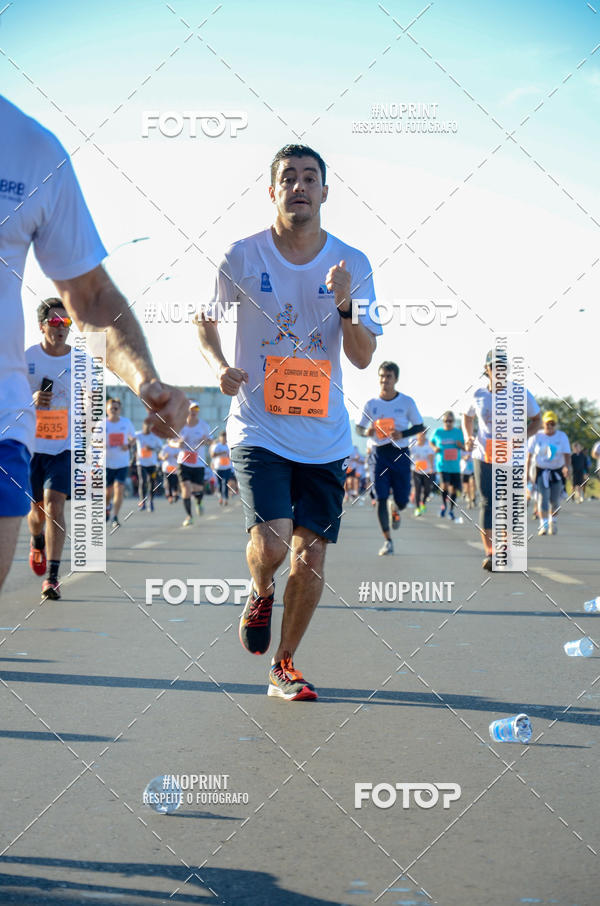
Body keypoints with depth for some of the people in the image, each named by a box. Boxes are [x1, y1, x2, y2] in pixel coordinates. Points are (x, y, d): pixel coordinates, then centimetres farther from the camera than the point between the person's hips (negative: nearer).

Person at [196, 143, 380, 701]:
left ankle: (284, 666, 21)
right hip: (258, 429, -2)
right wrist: (220, 366, -7)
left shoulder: (351, 265, 1)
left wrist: (344, 305, -18)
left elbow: (363, 357, 0)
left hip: (325, 437, 2)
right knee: (271, 542, -20)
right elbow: (205, 320, 13)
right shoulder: (242, 257, -2)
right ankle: (260, 592, 17)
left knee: (310, 560, 1)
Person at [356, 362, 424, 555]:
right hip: (379, 453, 0)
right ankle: (387, 541, 0)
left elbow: (420, 426, 4)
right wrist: (367, 432, -15)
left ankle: (396, 510, 41)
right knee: (381, 498, -8)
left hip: (401, 454, 0)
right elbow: (359, 427, 9)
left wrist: (402, 434, -15)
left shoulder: (407, 402, -2)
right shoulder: (371, 404, 1)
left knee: (402, 499, 1)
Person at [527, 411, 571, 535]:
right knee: (543, 498, -13)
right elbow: (529, 455, -2)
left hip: (557, 472, 1)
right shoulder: (536, 436, -3)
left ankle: (553, 522, 28)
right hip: (541, 471, -1)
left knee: (555, 500, 7)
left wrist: (567, 467, -29)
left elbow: (567, 455, -10)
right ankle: (543, 525, -13)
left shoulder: (562, 436, -2)